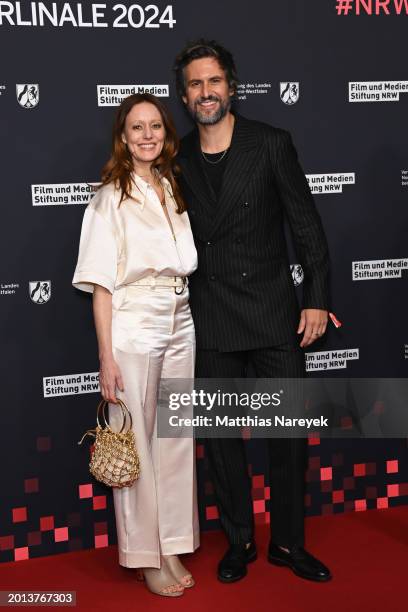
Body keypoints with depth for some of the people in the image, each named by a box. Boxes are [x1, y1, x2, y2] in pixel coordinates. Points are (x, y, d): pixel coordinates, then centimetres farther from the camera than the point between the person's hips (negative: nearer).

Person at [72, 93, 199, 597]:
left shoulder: (173, 191, 12)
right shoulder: (111, 197, -5)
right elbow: (101, 284, -9)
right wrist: (106, 356, -13)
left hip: (179, 325, 6)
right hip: (133, 329, -6)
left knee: (177, 441, 10)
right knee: (136, 442, 3)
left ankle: (173, 549, 24)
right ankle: (147, 557, 18)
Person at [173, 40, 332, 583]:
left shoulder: (271, 144, -2)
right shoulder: (178, 159, 4)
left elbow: (306, 224, -2)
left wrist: (317, 298, -6)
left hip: (274, 313, -2)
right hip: (212, 322, 2)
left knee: (289, 431, 7)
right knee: (220, 435, 11)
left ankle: (288, 542, 27)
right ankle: (239, 541, 30)